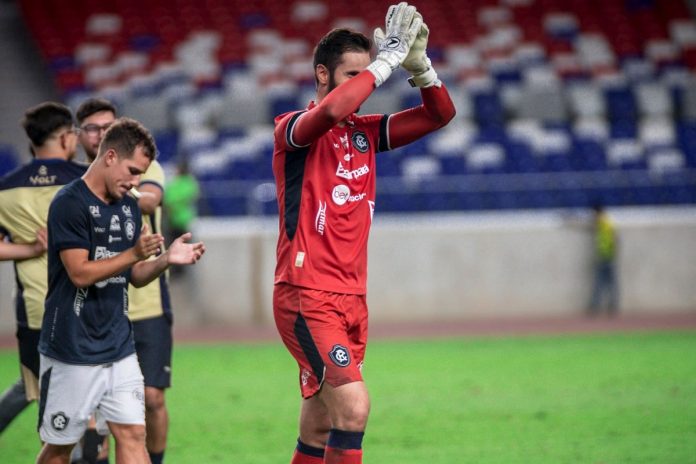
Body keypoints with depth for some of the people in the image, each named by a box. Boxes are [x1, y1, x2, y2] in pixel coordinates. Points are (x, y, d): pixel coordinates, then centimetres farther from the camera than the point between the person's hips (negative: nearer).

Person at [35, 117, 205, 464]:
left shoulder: (129, 207, 11)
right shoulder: (70, 203, -13)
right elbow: (80, 273, -18)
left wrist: (166, 259, -2)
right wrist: (134, 253, -24)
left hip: (118, 346, 6)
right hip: (72, 352, -6)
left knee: (132, 434, -2)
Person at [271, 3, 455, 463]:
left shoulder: (365, 131, 13)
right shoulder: (292, 130, -7)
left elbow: (440, 113, 9)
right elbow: (332, 109, -30)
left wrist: (418, 63, -8)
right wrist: (388, 58, -24)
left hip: (352, 299, 7)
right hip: (306, 297, -7)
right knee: (353, 405, -21)